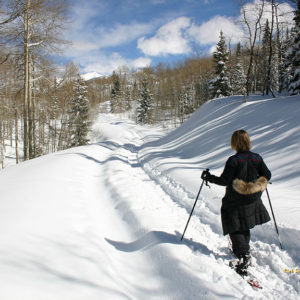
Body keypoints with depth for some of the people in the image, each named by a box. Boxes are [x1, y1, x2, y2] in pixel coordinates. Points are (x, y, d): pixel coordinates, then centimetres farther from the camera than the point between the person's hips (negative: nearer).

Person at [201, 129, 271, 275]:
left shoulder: (233, 160, -20)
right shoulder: (257, 158, -4)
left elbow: (224, 180, -19)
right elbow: (267, 175, 2)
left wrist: (208, 177, -7)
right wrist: (259, 184, 24)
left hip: (235, 202, -6)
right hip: (252, 200, 6)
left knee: (235, 228, 4)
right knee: (244, 226, 25)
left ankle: (244, 256, -3)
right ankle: (244, 248, 40)